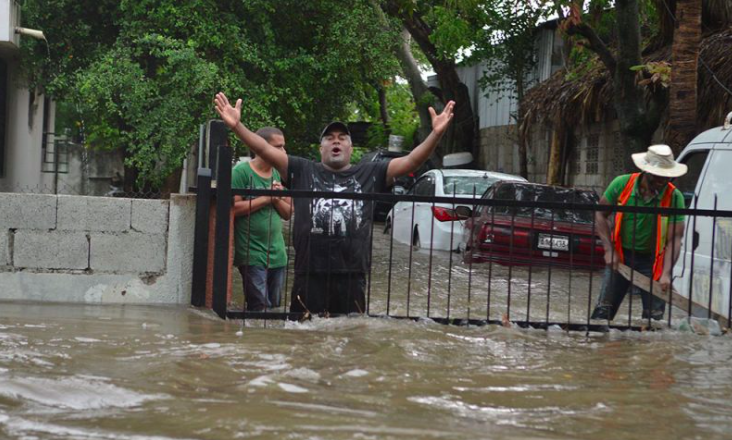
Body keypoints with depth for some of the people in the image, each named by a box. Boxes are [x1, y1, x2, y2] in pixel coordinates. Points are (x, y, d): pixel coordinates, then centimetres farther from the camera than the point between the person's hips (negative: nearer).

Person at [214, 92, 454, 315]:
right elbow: (265, 150, 1)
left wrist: (436, 133, -12)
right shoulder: (303, 171, 9)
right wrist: (236, 125, -12)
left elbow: (411, 161, 2)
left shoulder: (370, 174, 10)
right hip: (310, 276, -1)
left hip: (352, 277, 1)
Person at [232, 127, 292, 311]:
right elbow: (234, 208, -16)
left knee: (275, 308, 11)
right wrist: (266, 198, -14)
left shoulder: (279, 174, 12)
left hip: (277, 253, 7)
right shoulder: (242, 171, -7)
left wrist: (278, 199, -6)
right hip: (252, 254, -7)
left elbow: (288, 213, 13)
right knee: (260, 310, -10)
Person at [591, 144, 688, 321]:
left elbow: (674, 239, -17)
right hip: (620, 256, 1)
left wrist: (666, 273, -28)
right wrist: (609, 250, -8)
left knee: (654, 316, 1)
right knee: (604, 310, 1)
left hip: (652, 260, -1)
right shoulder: (622, 184, -12)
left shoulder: (674, 197, -15)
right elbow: (601, 214, 0)